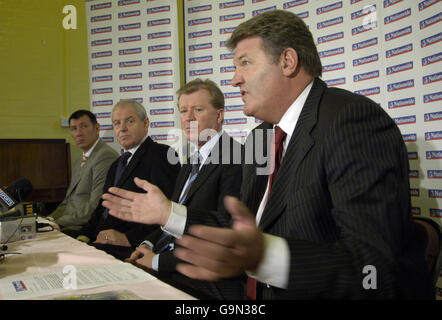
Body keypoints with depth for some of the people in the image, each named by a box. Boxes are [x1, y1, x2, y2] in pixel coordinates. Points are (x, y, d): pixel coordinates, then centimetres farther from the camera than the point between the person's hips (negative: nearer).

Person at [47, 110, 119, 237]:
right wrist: (51, 219, 4)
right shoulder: (78, 164, 22)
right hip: (70, 226, 9)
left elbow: (96, 206, -19)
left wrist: (59, 222, -14)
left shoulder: (106, 156, -12)